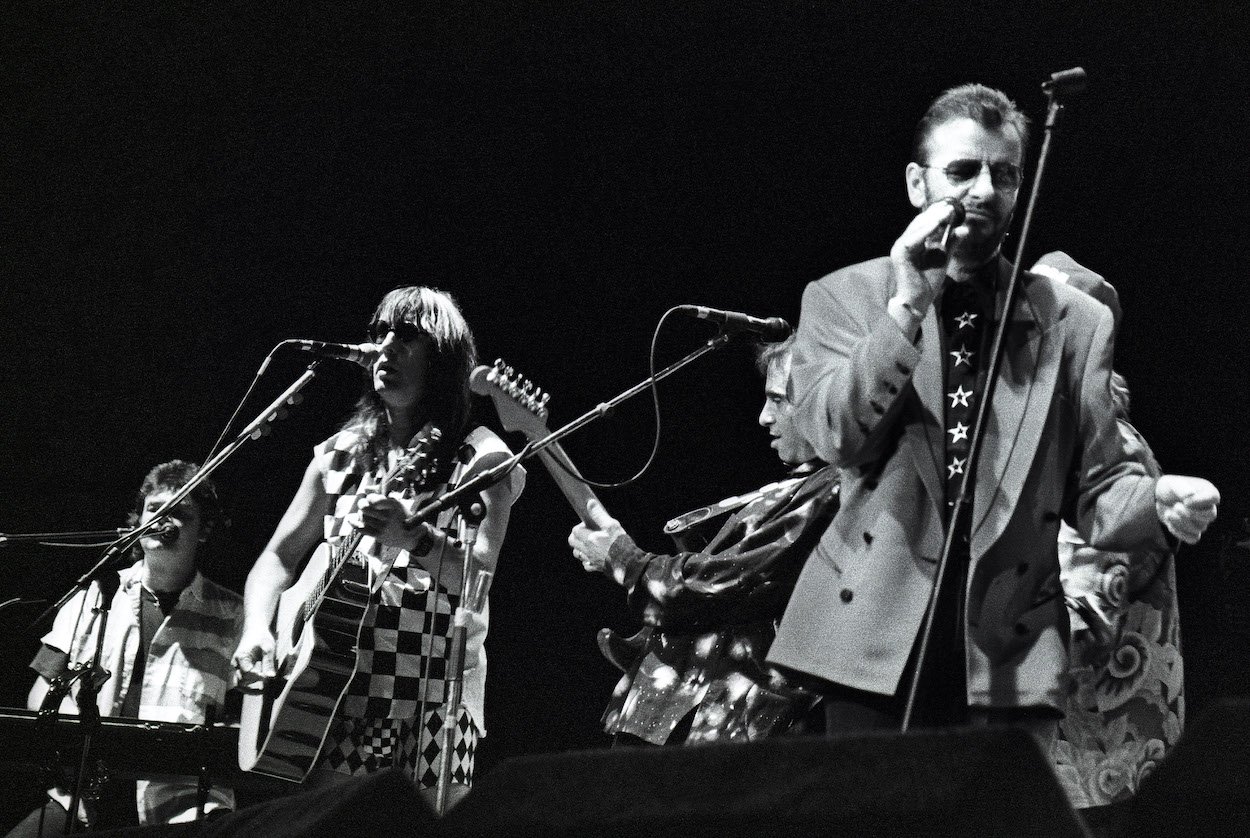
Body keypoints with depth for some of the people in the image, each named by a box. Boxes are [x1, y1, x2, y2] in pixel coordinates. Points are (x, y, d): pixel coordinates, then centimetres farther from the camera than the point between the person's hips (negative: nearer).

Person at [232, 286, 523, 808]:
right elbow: (280, 556, 16)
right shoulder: (343, 453, 14)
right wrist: (257, 631, -3)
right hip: (336, 690, 3)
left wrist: (411, 537, -33)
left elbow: (480, 569, -14)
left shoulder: (480, 457, 1)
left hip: (433, 702, -3)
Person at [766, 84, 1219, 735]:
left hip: (1009, 657, 1)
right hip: (874, 643, 0)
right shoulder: (843, 297, 8)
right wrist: (906, 308, -15)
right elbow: (835, 437, -7)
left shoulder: (1074, 322, 10)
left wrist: (1159, 504, -14)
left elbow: (1095, 485, 8)